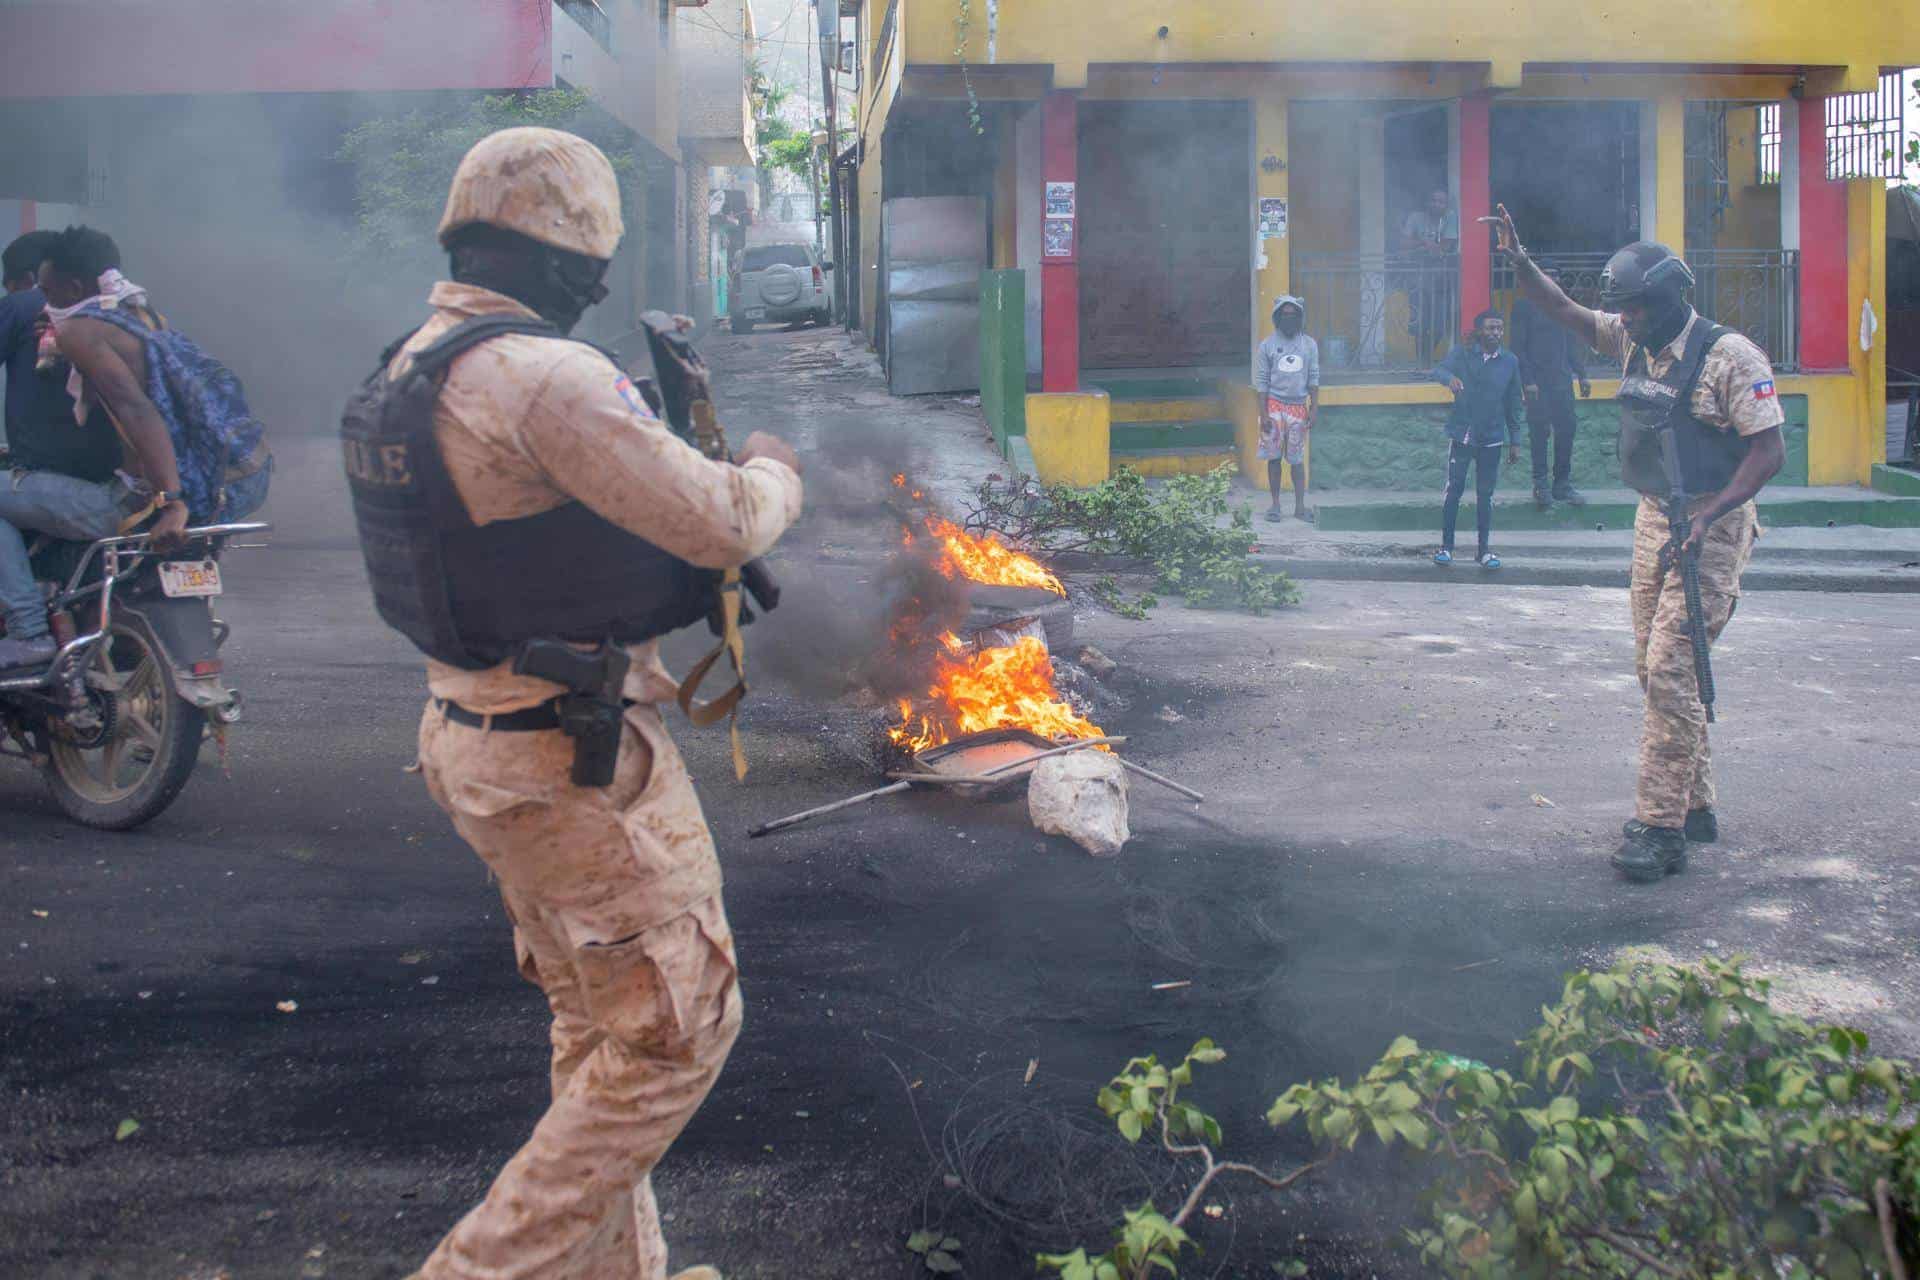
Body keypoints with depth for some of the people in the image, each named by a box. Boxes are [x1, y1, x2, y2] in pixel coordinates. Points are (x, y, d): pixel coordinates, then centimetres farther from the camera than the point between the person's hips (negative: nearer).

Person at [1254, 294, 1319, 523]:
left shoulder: (1309, 345, 5)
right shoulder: (1267, 345, -1)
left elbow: (1314, 379, 6)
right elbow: (1261, 381, -2)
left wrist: (1314, 409, -1)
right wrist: (1264, 414, -8)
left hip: (1298, 407, 1)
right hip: (1275, 406, -1)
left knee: (1297, 459, 3)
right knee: (1274, 457, 2)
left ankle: (1300, 506, 8)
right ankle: (1275, 504, 11)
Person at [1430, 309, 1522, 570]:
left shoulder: (1510, 362, 2)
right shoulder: (1462, 354, -4)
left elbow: (1513, 404, 7)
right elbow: (1438, 371, -22)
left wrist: (1515, 441, 7)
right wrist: (1450, 378, -46)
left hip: (1492, 439, 2)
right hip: (1461, 435, -2)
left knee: (1485, 494, 7)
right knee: (1454, 490, 2)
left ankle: (1483, 550, 16)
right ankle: (1446, 546, 12)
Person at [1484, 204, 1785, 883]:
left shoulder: (1729, 356, -15)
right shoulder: (1633, 342, 7)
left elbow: (1769, 450, -16)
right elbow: (1564, 311, 20)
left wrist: (1706, 519, -24)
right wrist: (1518, 258, 7)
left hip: (1711, 527, -8)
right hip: (1654, 520, 8)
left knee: (1670, 670, -13)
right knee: (1656, 668, 10)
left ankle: (1659, 826, -12)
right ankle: (1694, 806, 22)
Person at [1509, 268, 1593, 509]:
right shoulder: (1524, 306, -2)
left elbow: (1571, 345, 20)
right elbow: (1518, 347, -7)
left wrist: (1582, 375, 13)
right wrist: (1528, 381, -14)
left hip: (1561, 379, 5)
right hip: (1537, 381, -5)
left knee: (1566, 430, 2)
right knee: (1539, 432, -2)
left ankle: (1562, 484, 12)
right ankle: (1541, 485, 7)